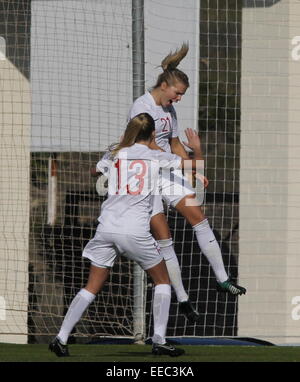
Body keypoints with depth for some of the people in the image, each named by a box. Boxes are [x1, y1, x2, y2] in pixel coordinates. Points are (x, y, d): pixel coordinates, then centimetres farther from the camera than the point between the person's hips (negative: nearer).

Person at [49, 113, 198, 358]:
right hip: (135, 231, -3)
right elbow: (191, 163, 18)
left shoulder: (114, 155, 13)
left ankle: (61, 339, 0)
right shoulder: (156, 157, 5)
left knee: (92, 287, 11)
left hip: (107, 227, 3)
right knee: (162, 280, 16)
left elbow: (96, 170, 35)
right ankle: (159, 340, 7)